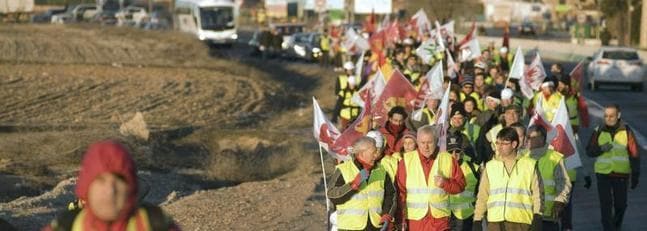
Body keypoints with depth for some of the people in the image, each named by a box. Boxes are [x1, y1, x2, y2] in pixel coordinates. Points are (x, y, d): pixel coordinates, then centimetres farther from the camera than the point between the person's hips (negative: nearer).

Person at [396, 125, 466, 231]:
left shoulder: (448, 159, 4)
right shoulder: (407, 160, 2)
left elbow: (460, 184, 7)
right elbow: (400, 190, 2)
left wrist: (445, 183, -13)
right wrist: (401, 217, -2)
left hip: (440, 219, 0)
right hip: (414, 219, 0)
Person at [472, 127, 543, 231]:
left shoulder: (529, 165, 5)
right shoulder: (490, 166, 13)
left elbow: (537, 193, 4)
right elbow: (482, 195, 14)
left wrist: (537, 218, -6)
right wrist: (477, 220, 9)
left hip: (520, 222, -2)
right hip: (495, 222, 2)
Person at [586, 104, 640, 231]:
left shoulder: (626, 131, -5)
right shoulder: (599, 131, -2)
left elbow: (634, 154, -3)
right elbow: (589, 151, 3)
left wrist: (635, 175, -4)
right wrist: (601, 149, -18)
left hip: (621, 174, 0)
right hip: (603, 173, 0)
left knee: (621, 204, 12)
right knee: (605, 205, -3)